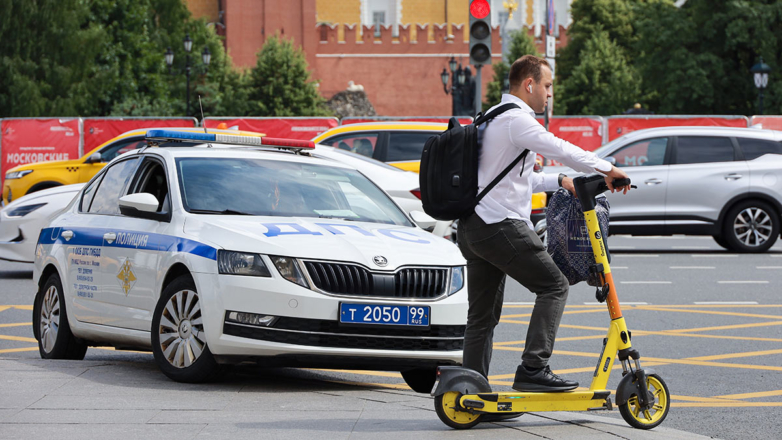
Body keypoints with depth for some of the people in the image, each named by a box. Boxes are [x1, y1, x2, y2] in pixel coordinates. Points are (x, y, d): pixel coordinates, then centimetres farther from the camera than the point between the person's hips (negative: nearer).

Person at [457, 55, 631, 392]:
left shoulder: (493, 118, 23)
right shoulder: (516, 120, -10)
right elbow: (559, 150, -17)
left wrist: (559, 182, 28)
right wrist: (606, 169, -9)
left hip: (473, 227, 10)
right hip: (501, 225, -10)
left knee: (482, 315, 11)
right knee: (554, 286, -4)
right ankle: (533, 370, -11)